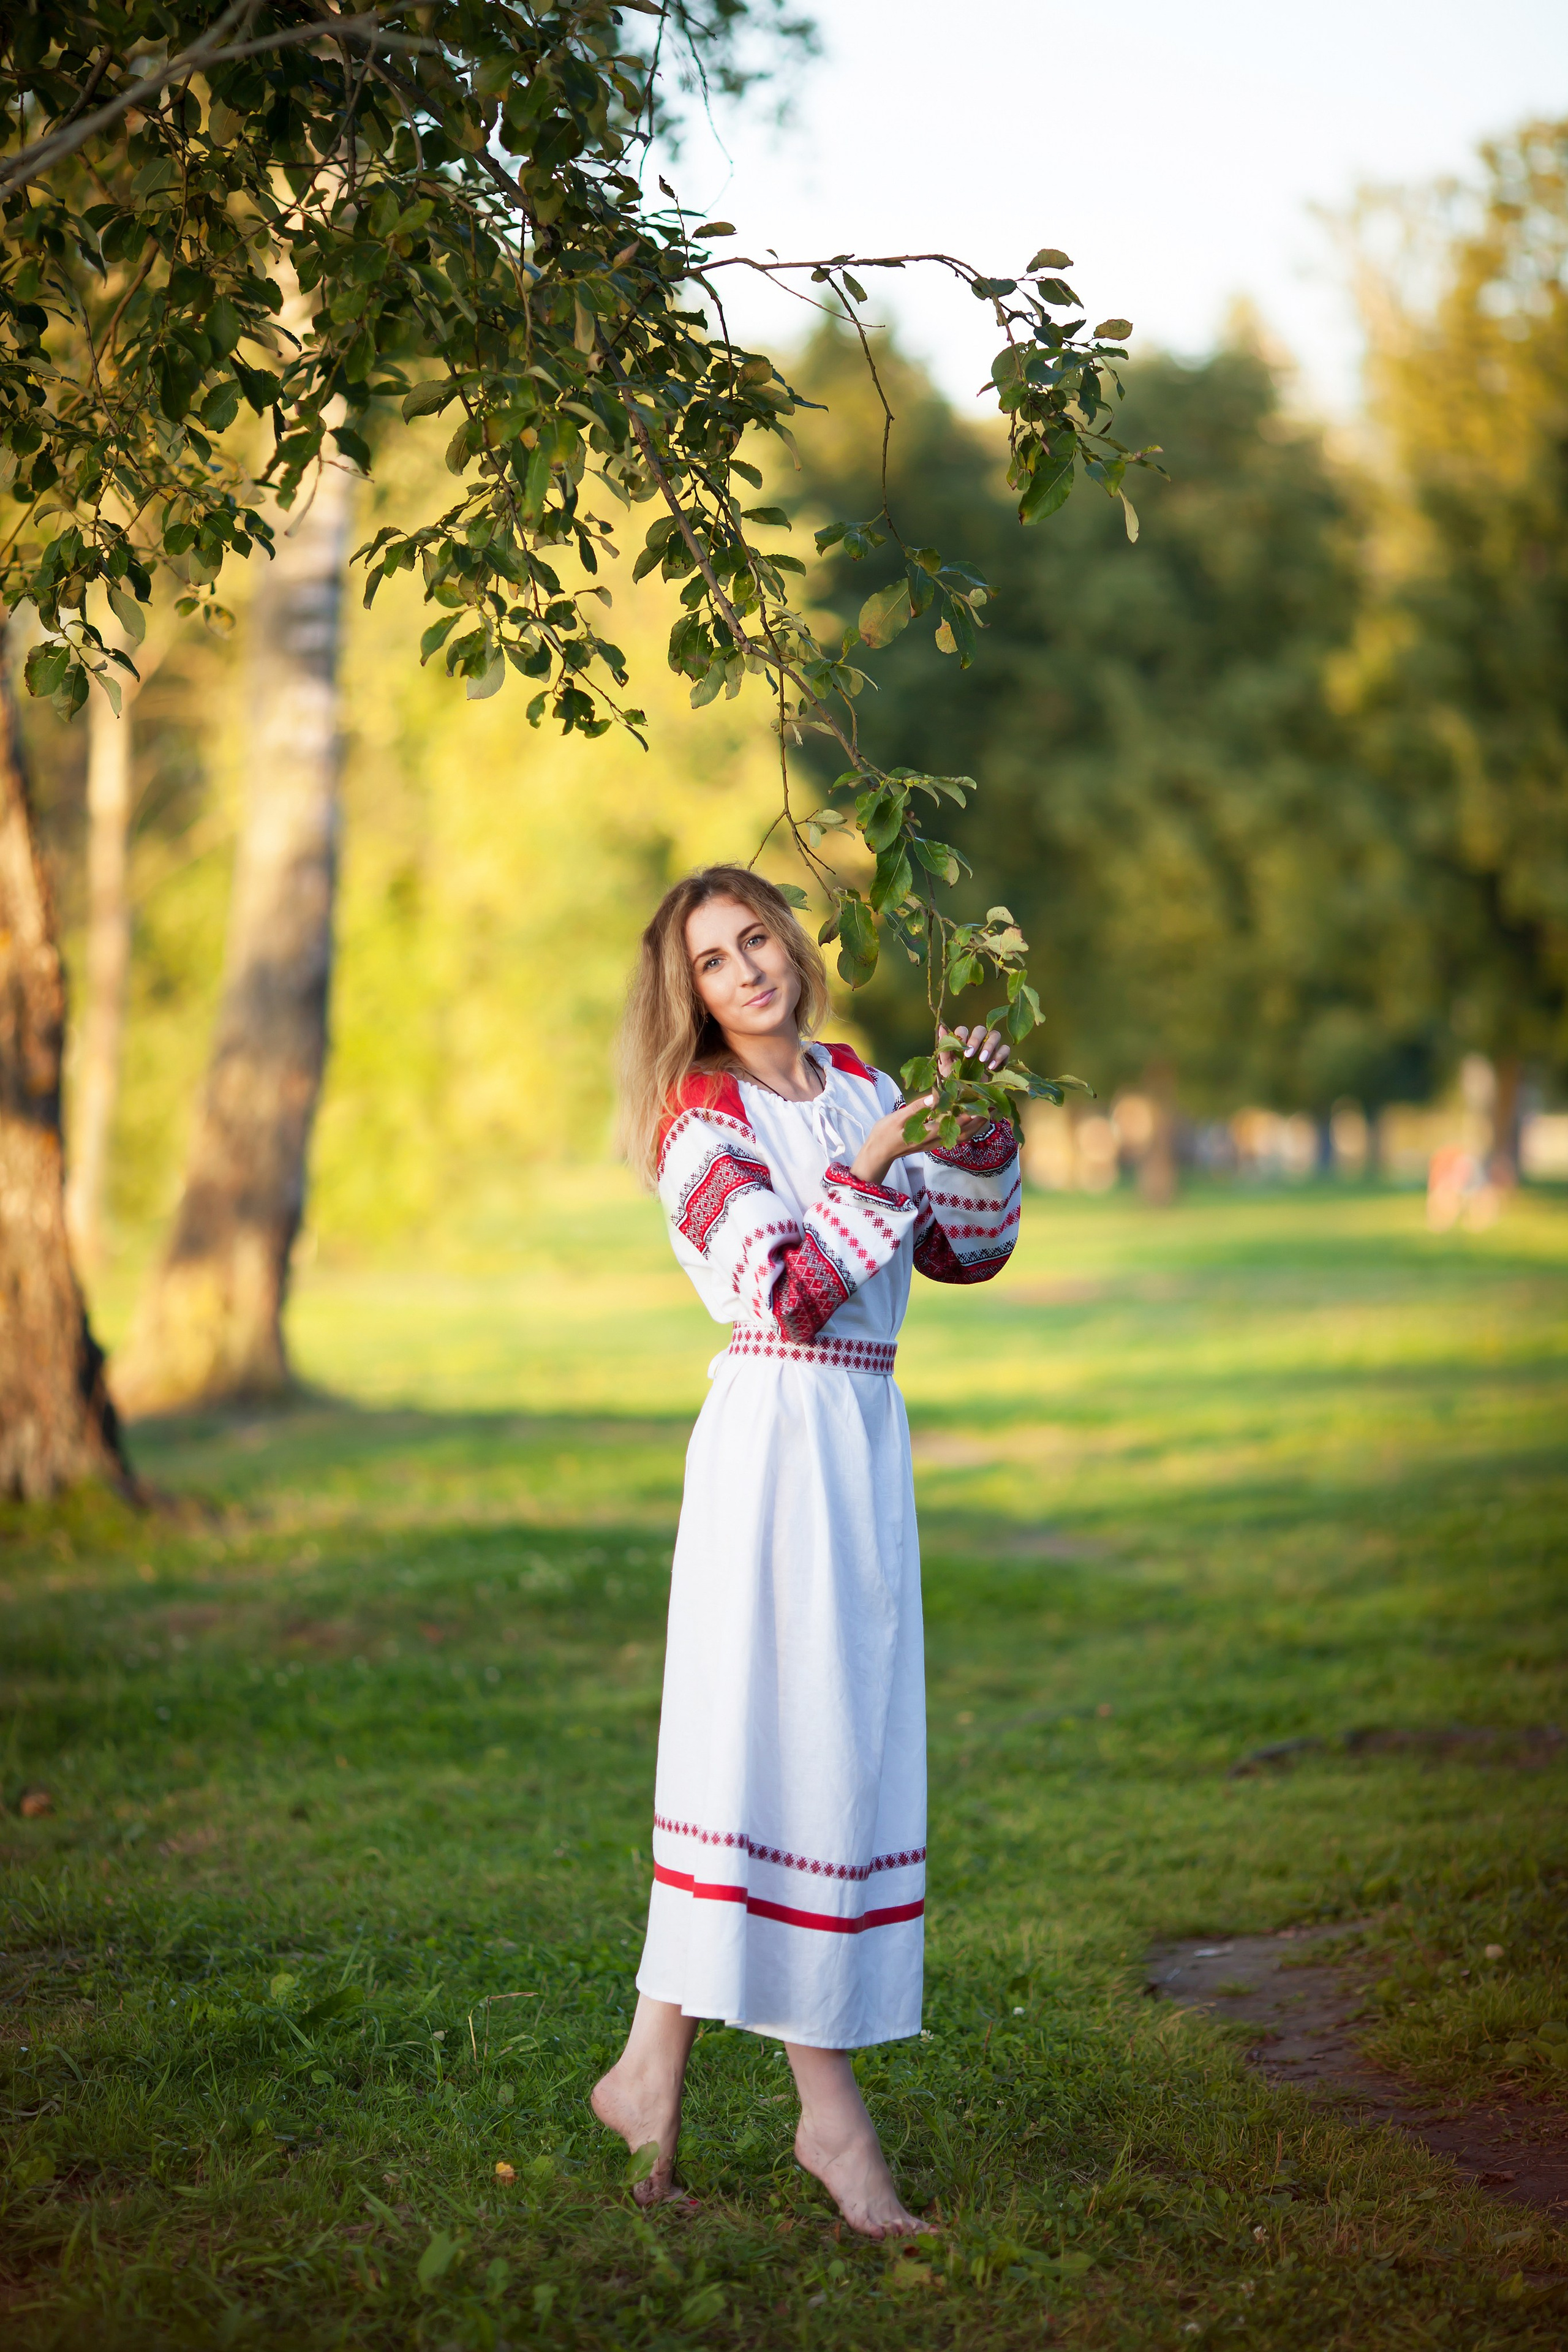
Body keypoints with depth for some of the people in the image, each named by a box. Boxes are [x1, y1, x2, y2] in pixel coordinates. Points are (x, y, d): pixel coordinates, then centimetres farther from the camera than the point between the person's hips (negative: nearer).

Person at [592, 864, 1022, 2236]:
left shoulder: (859, 1088, 15)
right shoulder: (702, 1116, -4)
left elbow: (967, 1253, 16)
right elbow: (782, 1291, -15)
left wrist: (979, 1128, 3)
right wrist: (869, 1169, -20)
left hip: (867, 1442, 7)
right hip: (771, 1436, -7)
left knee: (847, 1746, 4)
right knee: (766, 1734, -8)